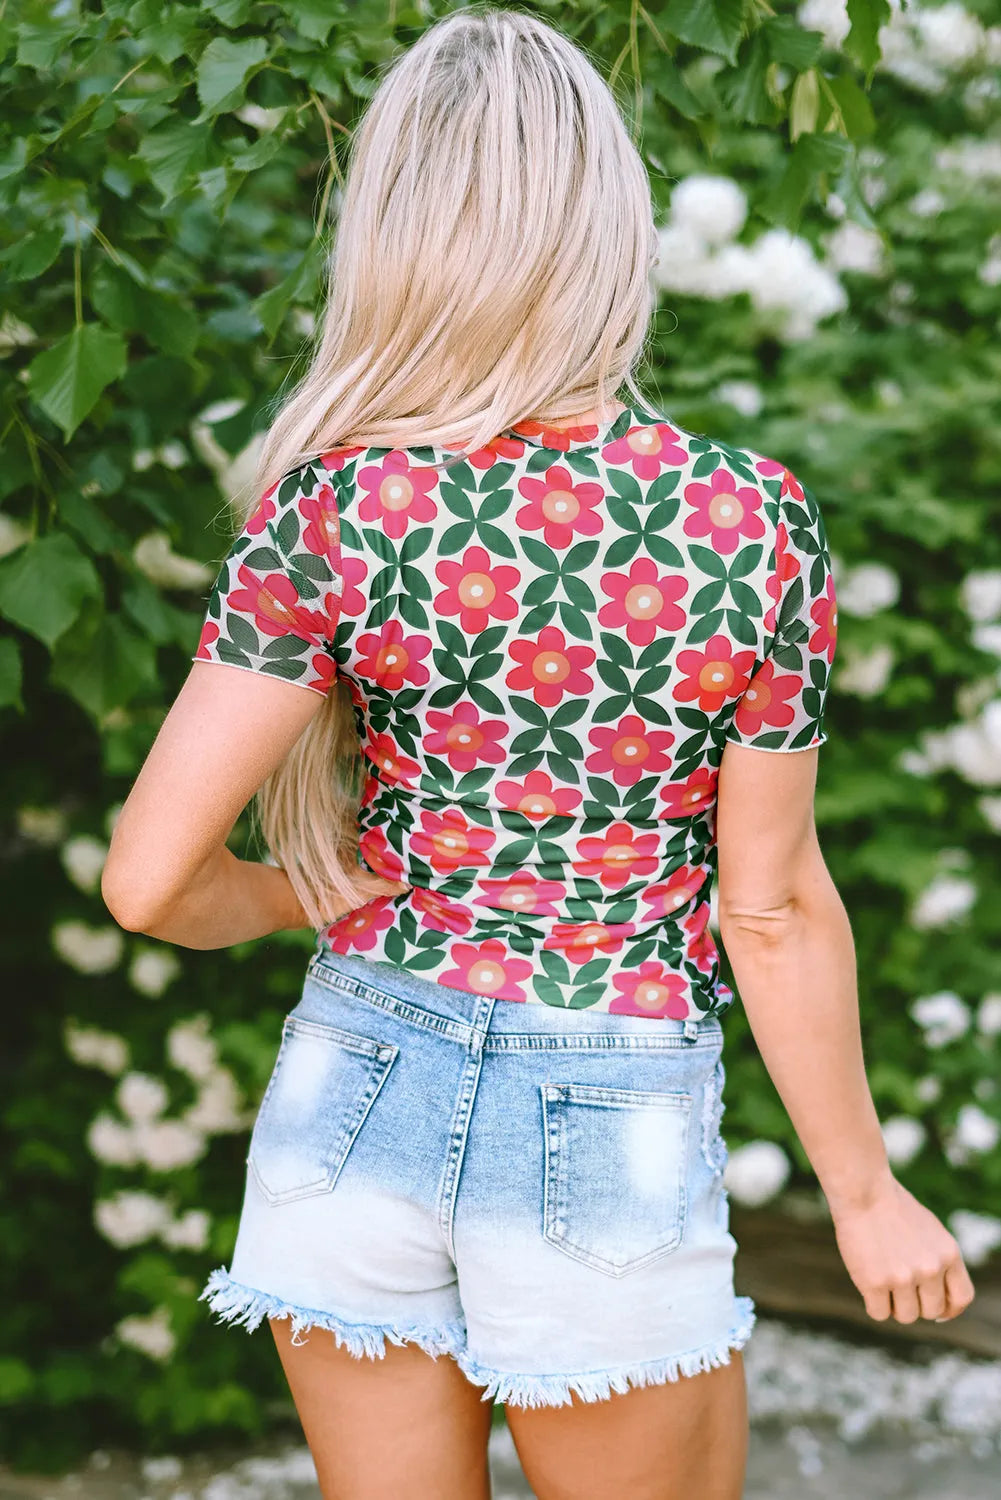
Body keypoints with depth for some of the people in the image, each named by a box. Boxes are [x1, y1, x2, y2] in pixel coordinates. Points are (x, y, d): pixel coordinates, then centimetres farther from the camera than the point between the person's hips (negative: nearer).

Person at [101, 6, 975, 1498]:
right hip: (611, 1146, -1)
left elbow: (149, 880, -12)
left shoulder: (333, 513, -12)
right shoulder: (752, 522, -13)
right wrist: (865, 1189, 6)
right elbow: (773, 909, -7)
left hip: (356, 1097, 1)